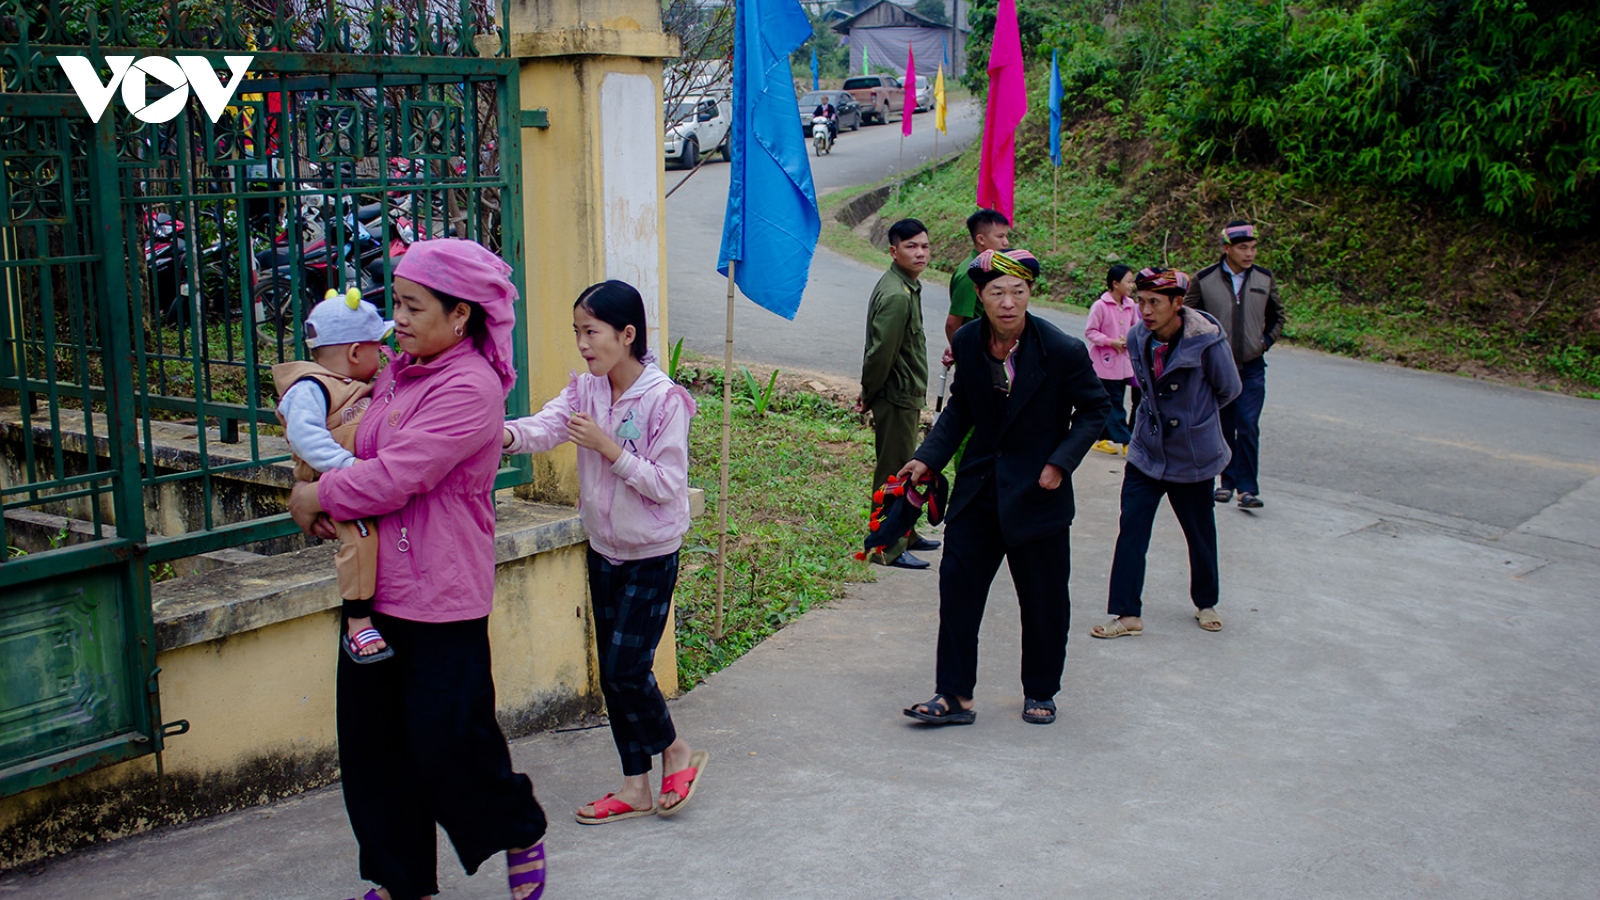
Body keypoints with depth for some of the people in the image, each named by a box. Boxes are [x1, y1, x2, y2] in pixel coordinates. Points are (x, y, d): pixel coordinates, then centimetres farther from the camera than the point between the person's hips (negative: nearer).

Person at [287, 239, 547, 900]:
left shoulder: (469, 388, -17)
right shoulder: (399, 372, 10)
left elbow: (394, 477, -23)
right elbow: (362, 449, 24)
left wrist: (318, 497, -7)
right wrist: (322, 496, 3)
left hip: (442, 595, -8)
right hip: (377, 586, 9)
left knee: (445, 740, -1)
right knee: (371, 742, 12)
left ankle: (521, 835, 27)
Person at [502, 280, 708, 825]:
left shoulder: (664, 399, -17)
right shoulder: (585, 391, 1)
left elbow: (667, 485, -19)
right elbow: (543, 428, -16)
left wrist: (608, 448, -26)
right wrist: (504, 434, -37)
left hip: (651, 557, -6)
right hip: (603, 550, 7)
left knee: (626, 668, -8)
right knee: (613, 674, 10)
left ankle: (675, 752, 19)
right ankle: (636, 788, 22)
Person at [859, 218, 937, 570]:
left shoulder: (908, 287, 10)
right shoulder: (896, 296, -23)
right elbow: (881, 353, -23)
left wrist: (869, 391, 14)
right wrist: (869, 394, -10)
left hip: (907, 397, 10)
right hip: (897, 399, -10)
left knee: (904, 469, 20)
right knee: (893, 473, -2)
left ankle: (905, 534, 34)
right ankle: (888, 549, 6)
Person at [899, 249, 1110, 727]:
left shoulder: (1063, 350, -17)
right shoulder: (968, 342, -4)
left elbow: (1095, 408, -5)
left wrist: (1061, 462, -15)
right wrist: (929, 457, -1)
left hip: (1037, 491, -3)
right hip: (978, 485, 3)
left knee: (1043, 598, 8)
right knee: (957, 587, 1)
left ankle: (1040, 693, 29)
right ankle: (954, 696, 11)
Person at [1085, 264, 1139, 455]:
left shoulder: (1130, 305, 3)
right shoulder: (1100, 306, -15)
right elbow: (1089, 331, -12)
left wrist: (1130, 339, -5)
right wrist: (1111, 342, -19)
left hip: (1123, 361, 7)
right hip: (1105, 362, -7)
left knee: (1113, 403, 11)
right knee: (1114, 404, -3)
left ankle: (1102, 439, 21)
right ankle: (1126, 443, -1)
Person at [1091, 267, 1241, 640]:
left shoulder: (1207, 341, -20)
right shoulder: (1138, 338, -5)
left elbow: (1228, 389, -2)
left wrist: (1194, 415, 9)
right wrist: (1163, 413, 9)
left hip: (1192, 455, -3)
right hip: (1146, 451, 3)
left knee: (1200, 534, 13)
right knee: (1131, 531, -5)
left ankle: (1206, 603, 36)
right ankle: (1127, 614, 2)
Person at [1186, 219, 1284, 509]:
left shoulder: (1265, 278, 2)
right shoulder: (1204, 279, -4)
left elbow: (1278, 315, 16)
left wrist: (1267, 341, 4)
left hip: (1252, 368, 0)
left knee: (1248, 428, -8)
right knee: (1223, 428, 8)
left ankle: (1248, 488, -5)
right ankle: (1228, 481, 20)